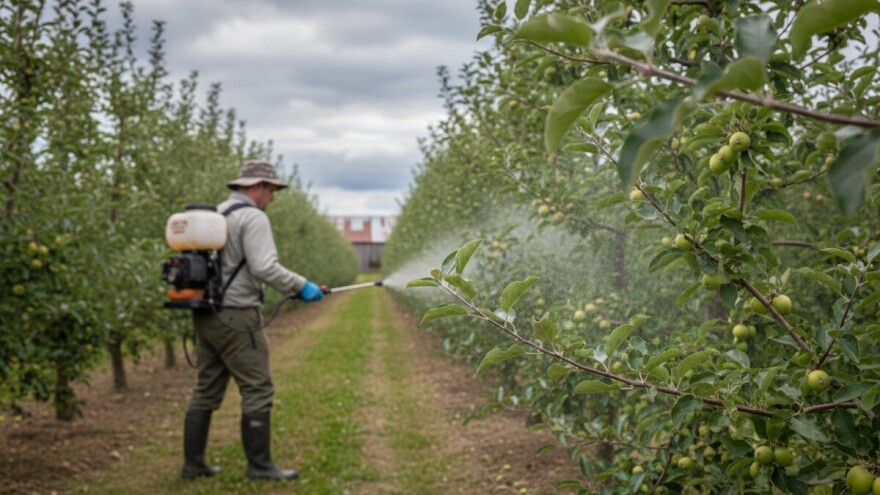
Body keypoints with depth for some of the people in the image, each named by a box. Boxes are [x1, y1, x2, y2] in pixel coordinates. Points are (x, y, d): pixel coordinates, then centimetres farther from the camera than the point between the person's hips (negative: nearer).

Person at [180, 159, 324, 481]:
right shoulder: (253, 217, -11)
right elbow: (265, 268, -21)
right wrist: (301, 286, -11)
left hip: (206, 316, 9)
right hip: (235, 317, -9)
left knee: (207, 390, 13)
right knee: (257, 390, -2)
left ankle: (193, 463, 16)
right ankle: (259, 465, 1)